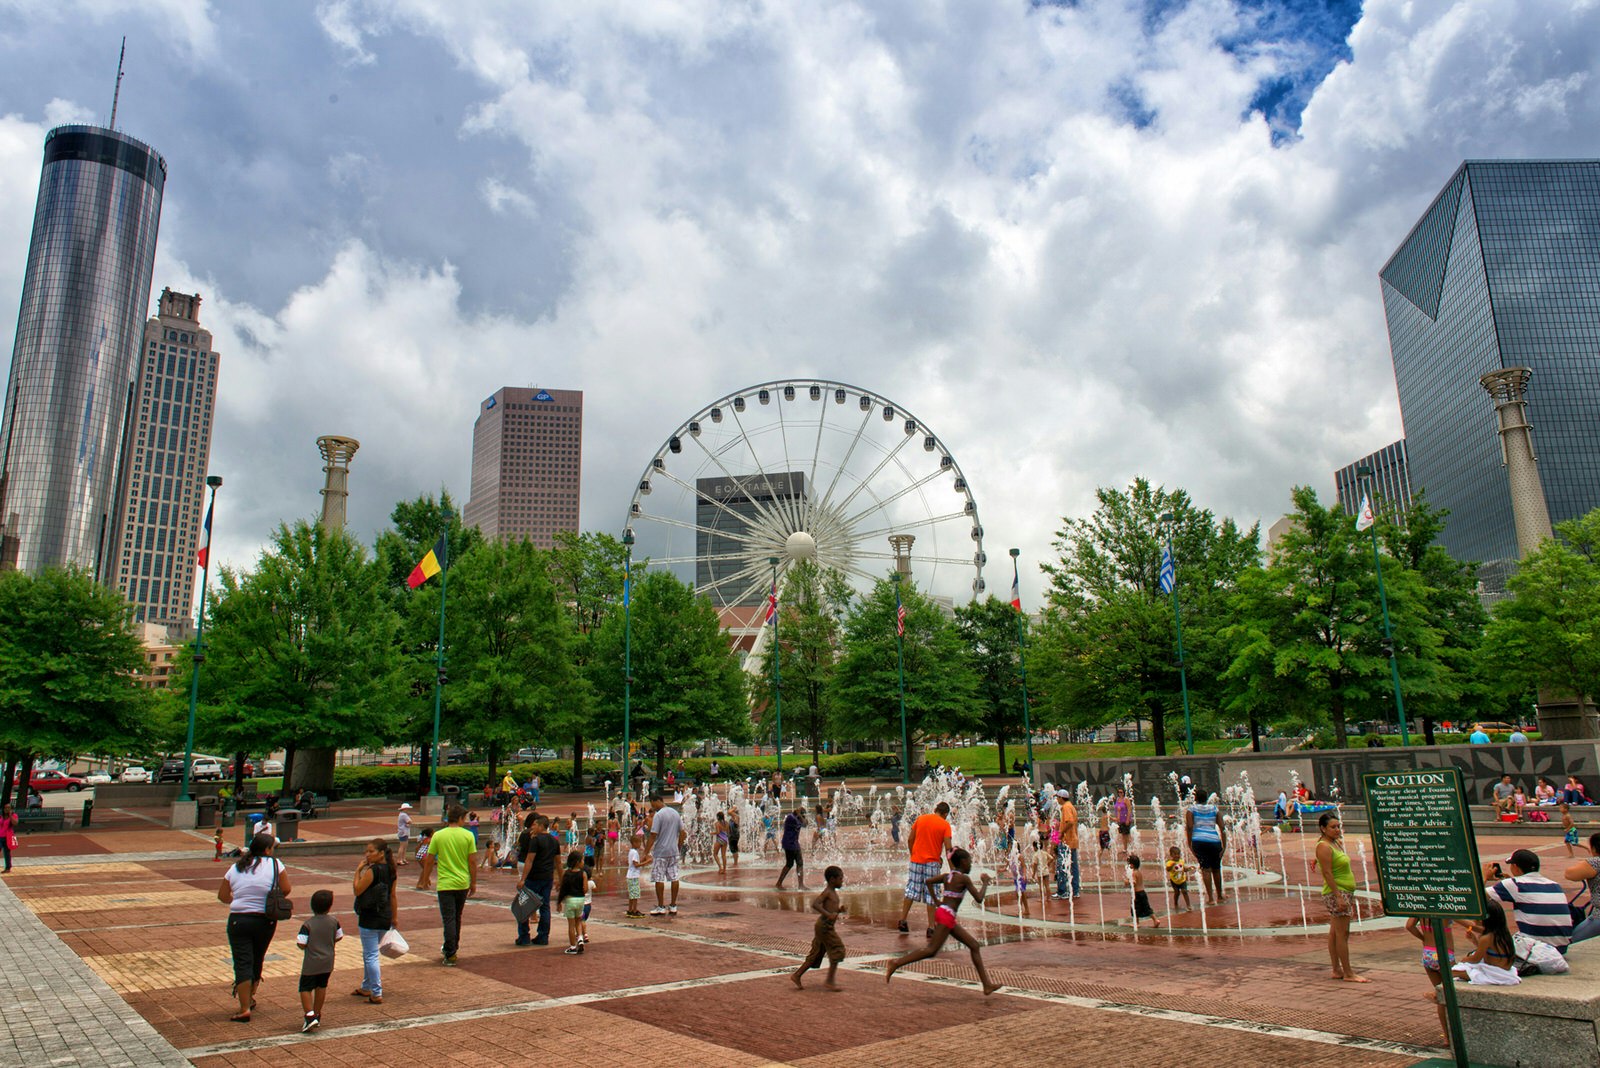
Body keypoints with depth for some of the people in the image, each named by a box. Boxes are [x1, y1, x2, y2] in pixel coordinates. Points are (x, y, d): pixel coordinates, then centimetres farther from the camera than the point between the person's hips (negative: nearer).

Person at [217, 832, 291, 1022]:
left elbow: (222, 896, 9)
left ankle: (244, 1009, -5)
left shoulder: (236, 868, 5)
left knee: (242, 964, 0)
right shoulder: (274, 864, -4)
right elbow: (286, 889, -8)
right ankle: (250, 997, 37)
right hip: (265, 921, 0)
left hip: (238, 920, 0)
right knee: (257, 960, 19)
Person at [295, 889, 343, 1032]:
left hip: (311, 964, -4)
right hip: (328, 962, 4)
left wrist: (297, 939, 6)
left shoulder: (308, 924, -16)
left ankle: (310, 1015, -11)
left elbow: (301, 944, -17)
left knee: (305, 989, 4)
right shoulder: (333, 921, -4)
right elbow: (339, 937, 6)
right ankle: (317, 1015, 27)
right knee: (321, 987, 18)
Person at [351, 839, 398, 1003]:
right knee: (369, 953, 23)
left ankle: (376, 994, 3)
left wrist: (358, 870, -7)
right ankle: (366, 987, 35)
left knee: (371, 956, 0)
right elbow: (393, 896, 11)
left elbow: (357, 890, -13)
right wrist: (395, 917, 17)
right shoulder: (391, 871, 5)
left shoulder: (372, 871, -19)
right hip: (385, 919, 8)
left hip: (369, 919, -8)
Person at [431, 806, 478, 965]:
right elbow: (472, 862, -3)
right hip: (463, 883, 2)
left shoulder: (438, 835, -5)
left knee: (448, 919, 0)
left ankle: (450, 955, -2)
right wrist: (473, 883, 8)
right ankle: (453, 946, 36)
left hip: (445, 884, -2)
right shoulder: (468, 835, -5)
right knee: (457, 917, 20)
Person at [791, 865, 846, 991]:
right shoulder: (827, 892, -12)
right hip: (824, 926, -10)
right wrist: (828, 914, -33)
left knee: (816, 954, 12)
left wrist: (839, 910, 8)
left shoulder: (833, 893, 16)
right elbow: (814, 904, -26)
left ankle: (796, 975, 15)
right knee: (837, 951, -7)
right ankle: (829, 981, -3)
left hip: (824, 927, 10)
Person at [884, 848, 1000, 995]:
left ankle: (987, 984, 13)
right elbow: (979, 899, -11)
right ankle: (896, 963, -12)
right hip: (947, 915, -10)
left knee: (974, 945, 11)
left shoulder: (947, 876, 14)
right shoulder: (964, 878, -9)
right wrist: (985, 882, 3)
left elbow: (929, 881, 18)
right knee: (931, 950, -10)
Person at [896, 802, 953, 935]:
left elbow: (910, 840, 7)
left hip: (916, 860, 3)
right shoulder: (945, 824, -3)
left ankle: (902, 922, 13)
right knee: (932, 895, 3)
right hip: (933, 862, -3)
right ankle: (931, 928, 3)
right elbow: (948, 848, -9)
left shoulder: (920, 818, 6)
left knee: (911, 891, 11)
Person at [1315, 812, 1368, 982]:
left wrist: (1350, 897, 21)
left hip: (1344, 893, 10)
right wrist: (1339, 896, -24)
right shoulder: (1324, 846, -14)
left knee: (1335, 933, 11)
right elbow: (1327, 873, -20)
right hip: (1336, 893, -10)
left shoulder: (1336, 843, 15)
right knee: (1342, 933, -7)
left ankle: (1337, 970, 15)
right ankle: (1348, 973, -4)